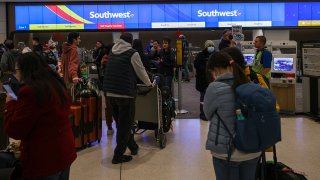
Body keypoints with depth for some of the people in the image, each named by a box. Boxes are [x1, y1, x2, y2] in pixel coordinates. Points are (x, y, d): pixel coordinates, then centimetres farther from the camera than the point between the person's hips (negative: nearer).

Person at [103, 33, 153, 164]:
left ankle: (133, 147, 31)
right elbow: (141, 71, 4)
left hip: (110, 93, 6)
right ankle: (118, 155, 4)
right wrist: (149, 83, 23)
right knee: (125, 125, 3)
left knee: (121, 123, 18)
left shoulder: (112, 52, 14)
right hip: (125, 94, -6)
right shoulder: (132, 53, -4)